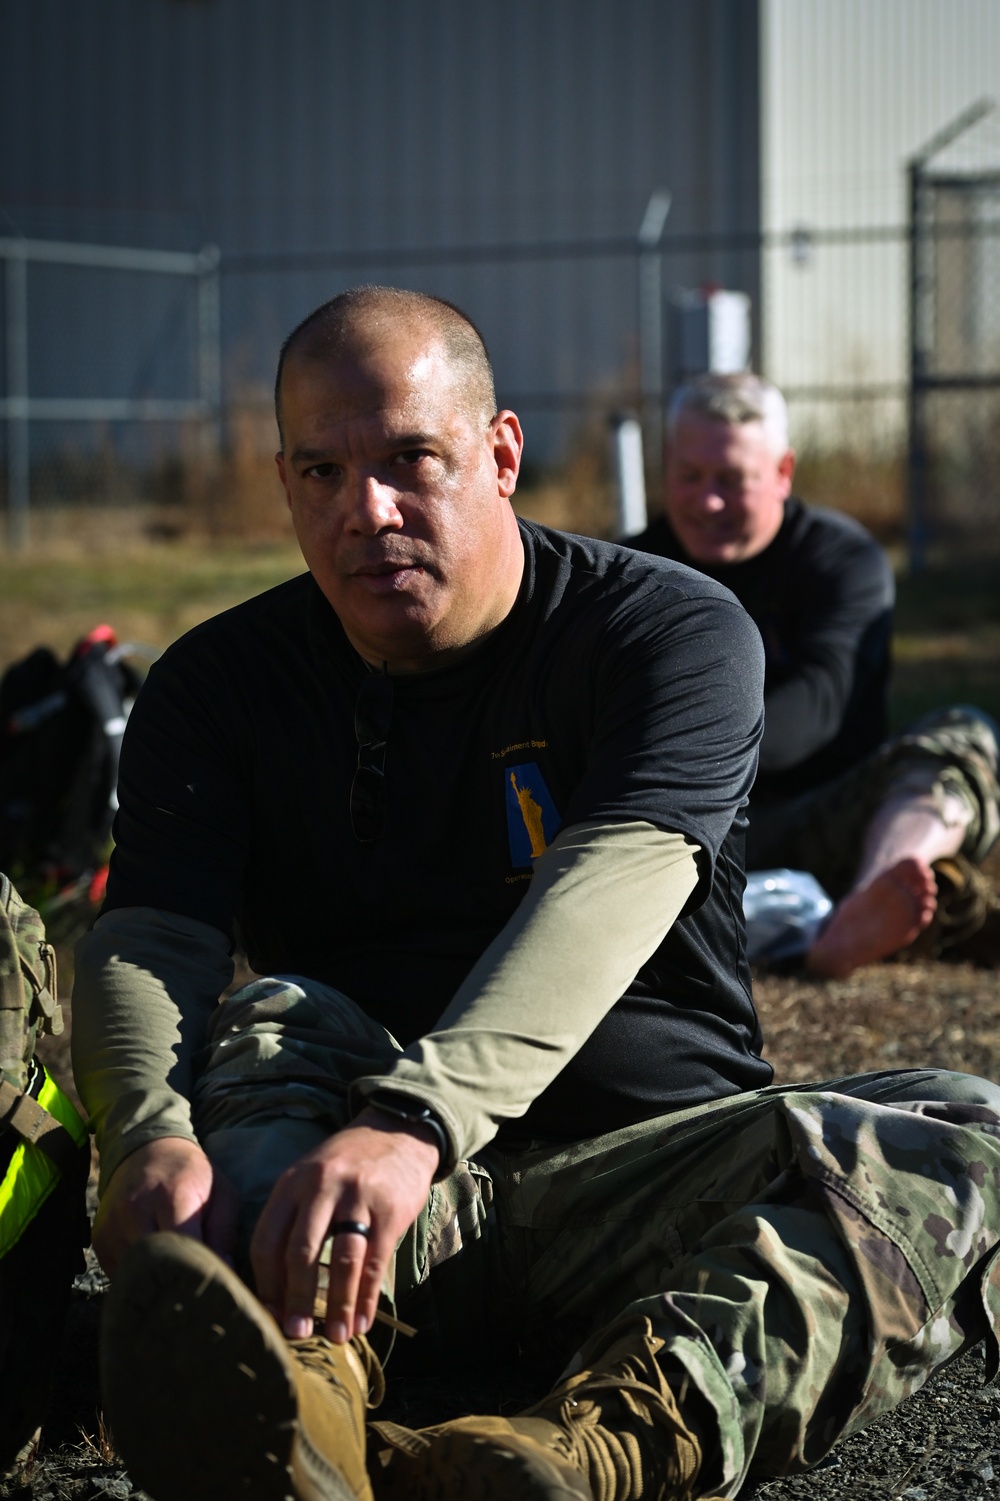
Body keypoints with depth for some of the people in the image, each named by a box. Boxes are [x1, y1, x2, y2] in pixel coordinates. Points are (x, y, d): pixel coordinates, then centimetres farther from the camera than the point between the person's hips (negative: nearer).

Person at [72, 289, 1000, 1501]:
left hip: (652, 1169, -2)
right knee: (273, 1024, -27)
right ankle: (301, 1399, -59)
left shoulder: (675, 634, -3)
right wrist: (150, 1135, -34)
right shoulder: (217, 687, 7)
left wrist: (412, 1121, -41)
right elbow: (144, 942, -9)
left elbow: (602, 897, -22)